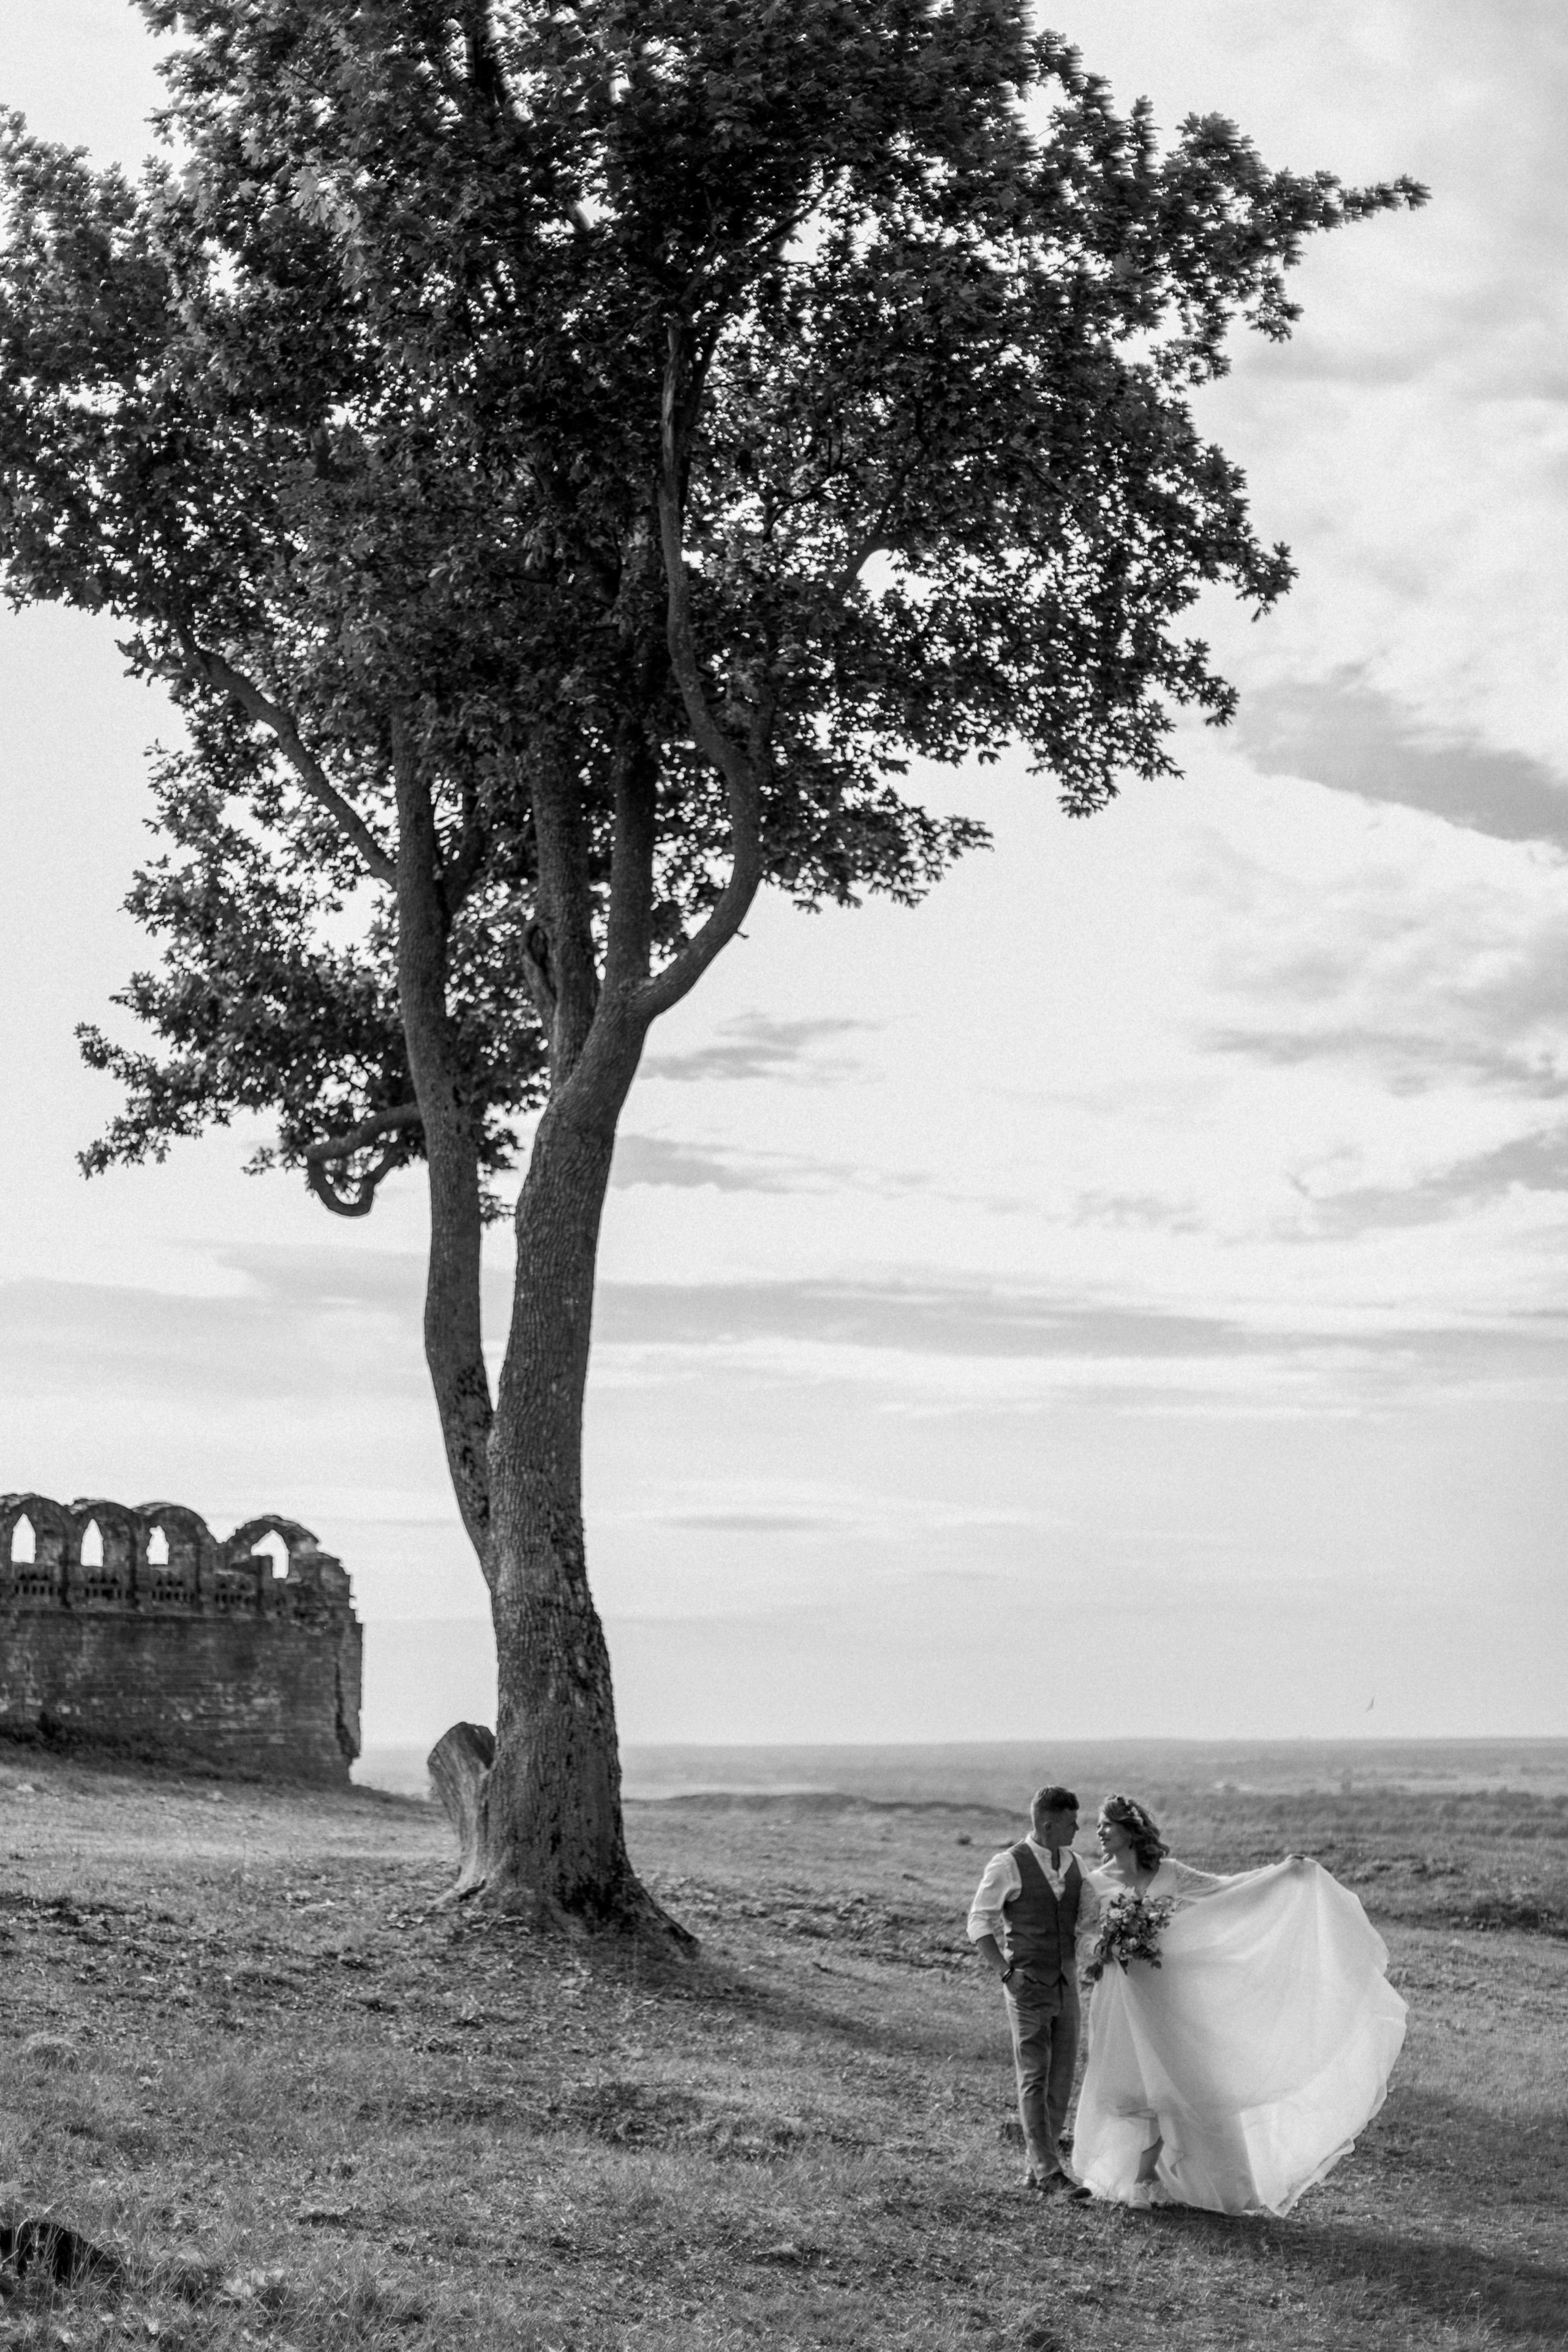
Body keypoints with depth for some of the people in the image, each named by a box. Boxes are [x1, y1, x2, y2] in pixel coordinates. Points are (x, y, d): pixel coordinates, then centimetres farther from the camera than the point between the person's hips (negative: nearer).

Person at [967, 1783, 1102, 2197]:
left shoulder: (1073, 1863, 9)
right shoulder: (1008, 1865, -9)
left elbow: (1091, 1911, 24)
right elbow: (979, 1924, -8)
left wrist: (1073, 1955, 15)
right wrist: (1006, 1973, -16)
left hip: (1066, 1983, 6)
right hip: (1027, 1986, -6)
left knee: (1061, 2078, 7)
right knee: (1034, 2079, -6)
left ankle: (1037, 2166, 17)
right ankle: (1049, 2173, -5)